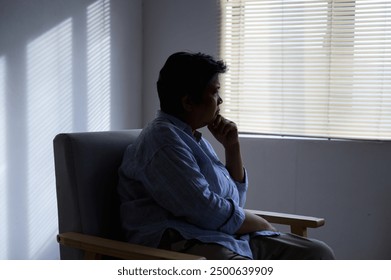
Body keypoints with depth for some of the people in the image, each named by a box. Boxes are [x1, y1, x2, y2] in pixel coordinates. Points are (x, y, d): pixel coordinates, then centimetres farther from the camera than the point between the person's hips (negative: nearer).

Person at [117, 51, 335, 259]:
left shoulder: (194, 138, 20)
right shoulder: (163, 139, -10)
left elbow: (236, 199, 25)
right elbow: (208, 211, -18)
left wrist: (233, 147, 11)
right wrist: (265, 226, -3)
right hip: (183, 245, -10)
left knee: (319, 253, -4)